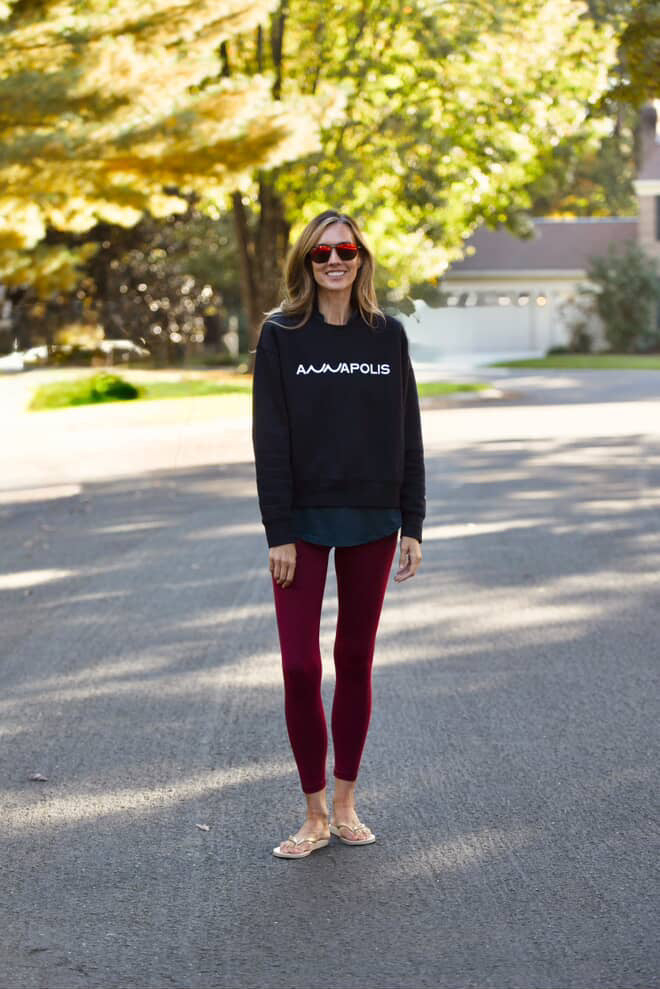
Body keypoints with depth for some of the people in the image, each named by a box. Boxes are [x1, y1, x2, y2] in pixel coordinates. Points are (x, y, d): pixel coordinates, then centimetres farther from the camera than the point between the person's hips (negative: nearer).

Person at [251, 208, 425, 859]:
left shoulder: (387, 335, 4)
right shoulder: (281, 336, -2)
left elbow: (407, 435, 6)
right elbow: (269, 439, -5)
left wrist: (412, 525, 2)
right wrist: (279, 533, -11)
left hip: (371, 522, 2)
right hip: (303, 523, -2)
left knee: (356, 662, 9)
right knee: (299, 667, -4)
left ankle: (346, 805, 20)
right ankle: (315, 815, 9)